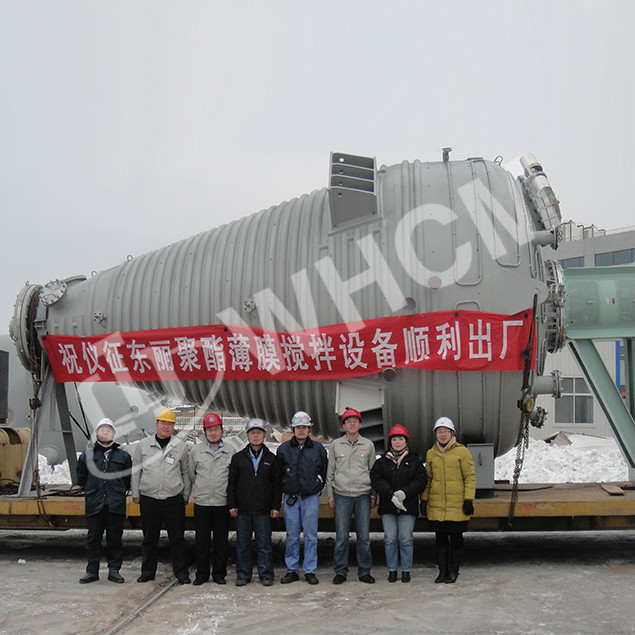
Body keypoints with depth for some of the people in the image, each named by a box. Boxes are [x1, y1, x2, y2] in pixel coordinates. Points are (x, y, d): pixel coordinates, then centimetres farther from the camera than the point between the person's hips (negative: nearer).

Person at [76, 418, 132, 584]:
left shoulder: (123, 455, 7)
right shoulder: (87, 455, 7)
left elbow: (129, 479, 14)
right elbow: (81, 478, 16)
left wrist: (119, 492, 9)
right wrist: (92, 491, 13)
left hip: (116, 505, 0)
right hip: (94, 505, 0)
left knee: (115, 538, 4)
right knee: (93, 537, 4)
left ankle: (114, 570, 13)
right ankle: (92, 571, 13)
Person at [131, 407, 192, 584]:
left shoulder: (181, 446, 4)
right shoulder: (143, 445, 6)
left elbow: (186, 473, 9)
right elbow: (136, 471, 12)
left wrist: (186, 496, 7)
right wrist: (135, 493, 8)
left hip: (174, 500, -1)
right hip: (148, 499, 1)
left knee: (177, 538, 3)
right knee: (149, 538, 10)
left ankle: (181, 572, 12)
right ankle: (148, 571, 22)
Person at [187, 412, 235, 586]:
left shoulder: (230, 451, 4)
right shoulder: (196, 450, 5)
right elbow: (190, 473, 15)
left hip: (222, 503, 0)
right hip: (201, 502, 1)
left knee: (221, 541, 5)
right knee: (201, 541, 5)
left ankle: (219, 573, 17)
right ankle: (202, 573, 17)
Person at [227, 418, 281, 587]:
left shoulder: (271, 458, 7)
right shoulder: (238, 457, 7)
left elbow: (277, 484, 8)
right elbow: (232, 483, 7)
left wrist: (276, 506, 1)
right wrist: (232, 505, 0)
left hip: (263, 510, -1)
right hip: (242, 509, 1)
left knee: (264, 544, 2)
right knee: (242, 544, 6)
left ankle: (266, 574, 11)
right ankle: (243, 575, 15)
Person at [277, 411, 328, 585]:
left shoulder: (318, 449, 5)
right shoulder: (283, 449, 6)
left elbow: (324, 473, 11)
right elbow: (278, 474, 12)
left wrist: (317, 489, 4)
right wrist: (283, 490, 7)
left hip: (311, 498, 0)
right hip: (290, 498, 1)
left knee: (311, 535, 1)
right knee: (292, 536, 4)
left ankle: (310, 571, 9)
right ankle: (292, 570, 13)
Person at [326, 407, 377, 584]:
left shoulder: (368, 445, 9)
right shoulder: (336, 445, 8)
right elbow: (330, 471, 10)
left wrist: (373, 495, 7)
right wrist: (330, 494, 4)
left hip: (363, 495, 1)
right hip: (341, 495, 0)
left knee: (364, 536, 2)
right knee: (341, 536, 0)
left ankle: (364, 571, 12)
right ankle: (340, 571, 9)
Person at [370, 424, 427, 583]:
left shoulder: (414, 461, 8)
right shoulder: (382, 462, 9)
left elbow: (420, 481, -2)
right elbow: (376, 480, -2)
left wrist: (404, 493, -17)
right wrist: (391, 494, -17)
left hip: (408, 507, -1)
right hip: (387, 507, 1)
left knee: (406, 539, 0)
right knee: (390, 539, 2)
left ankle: (406, 570, 12)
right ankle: (392, 570, 14)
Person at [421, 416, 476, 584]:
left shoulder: (462, 451, -2)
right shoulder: (431, 453, 10)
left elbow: (470, 477, -3)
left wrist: (468, 500, -9)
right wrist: (424, 500, 11)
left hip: (457, 506, -3)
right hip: (436, 506, 3)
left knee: (456, 538, 5)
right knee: (440, 538, 8)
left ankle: (453, 571, 16)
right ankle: (442, 570, 18)